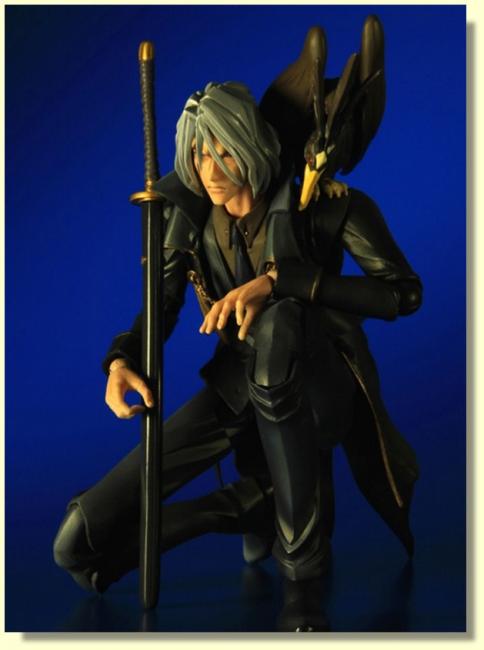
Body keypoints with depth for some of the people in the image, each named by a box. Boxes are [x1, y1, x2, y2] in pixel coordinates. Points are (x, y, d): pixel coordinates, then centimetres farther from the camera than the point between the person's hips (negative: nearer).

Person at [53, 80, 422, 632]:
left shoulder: (321, 203, -11)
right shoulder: (189, 213, -1)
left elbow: (404, 293, -19)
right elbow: (162, 303, 8)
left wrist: (276, 279, -28)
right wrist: (122, 359, -16)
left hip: (318, 386, -3)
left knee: (276, 324, -44)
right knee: (80, 545, -9)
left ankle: (304, 571, -29)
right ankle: (261, 502, 6)